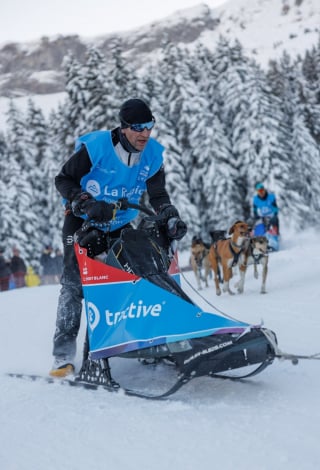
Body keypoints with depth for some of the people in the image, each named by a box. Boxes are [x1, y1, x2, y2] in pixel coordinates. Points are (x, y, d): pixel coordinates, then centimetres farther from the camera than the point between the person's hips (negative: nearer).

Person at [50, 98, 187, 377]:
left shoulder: (152, 154, -9)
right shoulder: (96, 147, -22)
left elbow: (158, 194, -3)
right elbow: (63, 179, -14)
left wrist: (172, 217, -22)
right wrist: (86, 204, -29)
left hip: (121, 227, 5)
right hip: (83, 222, -4)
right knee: (74, 283, -12)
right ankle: (64, 355, -12)